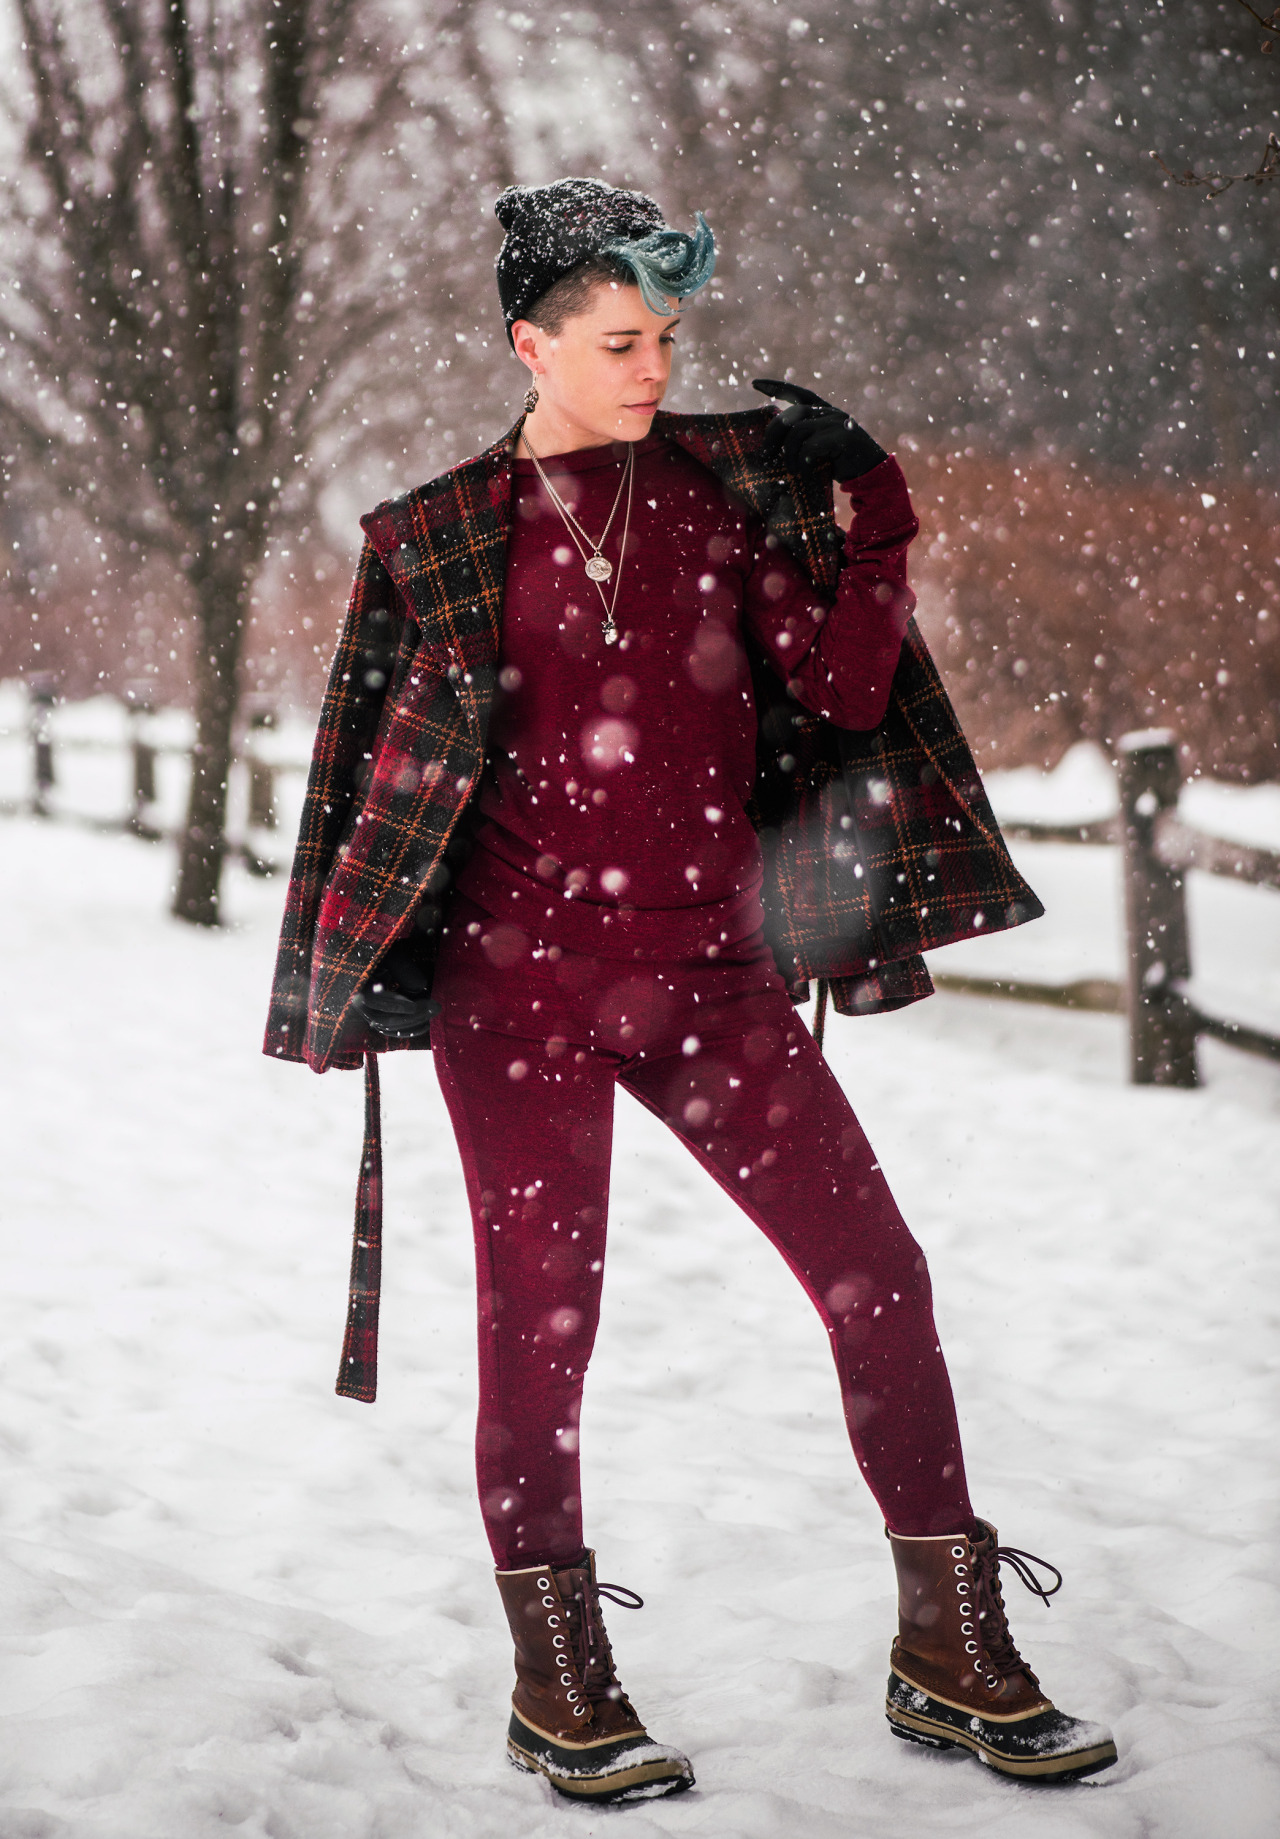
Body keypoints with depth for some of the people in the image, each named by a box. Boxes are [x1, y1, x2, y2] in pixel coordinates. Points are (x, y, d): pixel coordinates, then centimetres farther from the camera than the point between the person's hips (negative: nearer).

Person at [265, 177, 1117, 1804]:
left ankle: (950, 1654, 11)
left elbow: (842, 692, 3)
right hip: (520, 975, -2)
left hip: (711, 971, 3)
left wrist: (870, 516, -8)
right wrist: (372, 973, 0)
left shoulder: (728, 485, 8)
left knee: (877, 1275, -2)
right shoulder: (440, 540, 3)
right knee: (541, 1315, 1)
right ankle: (558, 1684, 18)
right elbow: (388, 772, 6)